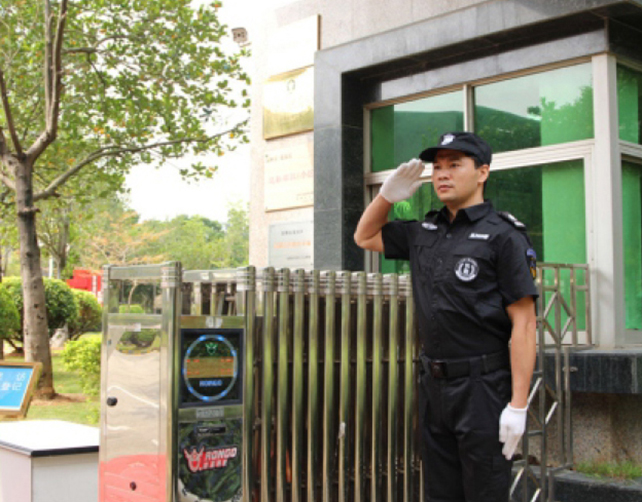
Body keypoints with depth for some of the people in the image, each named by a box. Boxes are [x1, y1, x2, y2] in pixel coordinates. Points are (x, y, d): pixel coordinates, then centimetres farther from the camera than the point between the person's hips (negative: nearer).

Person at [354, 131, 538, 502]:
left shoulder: (503, 236, -8)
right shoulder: (424, 233, 11)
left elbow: (524, 325, -13)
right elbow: (365, 237, 27)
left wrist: (518, 405, -18)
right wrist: (388, 195, 9)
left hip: (483, 387, -7)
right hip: (434, 385, 7)